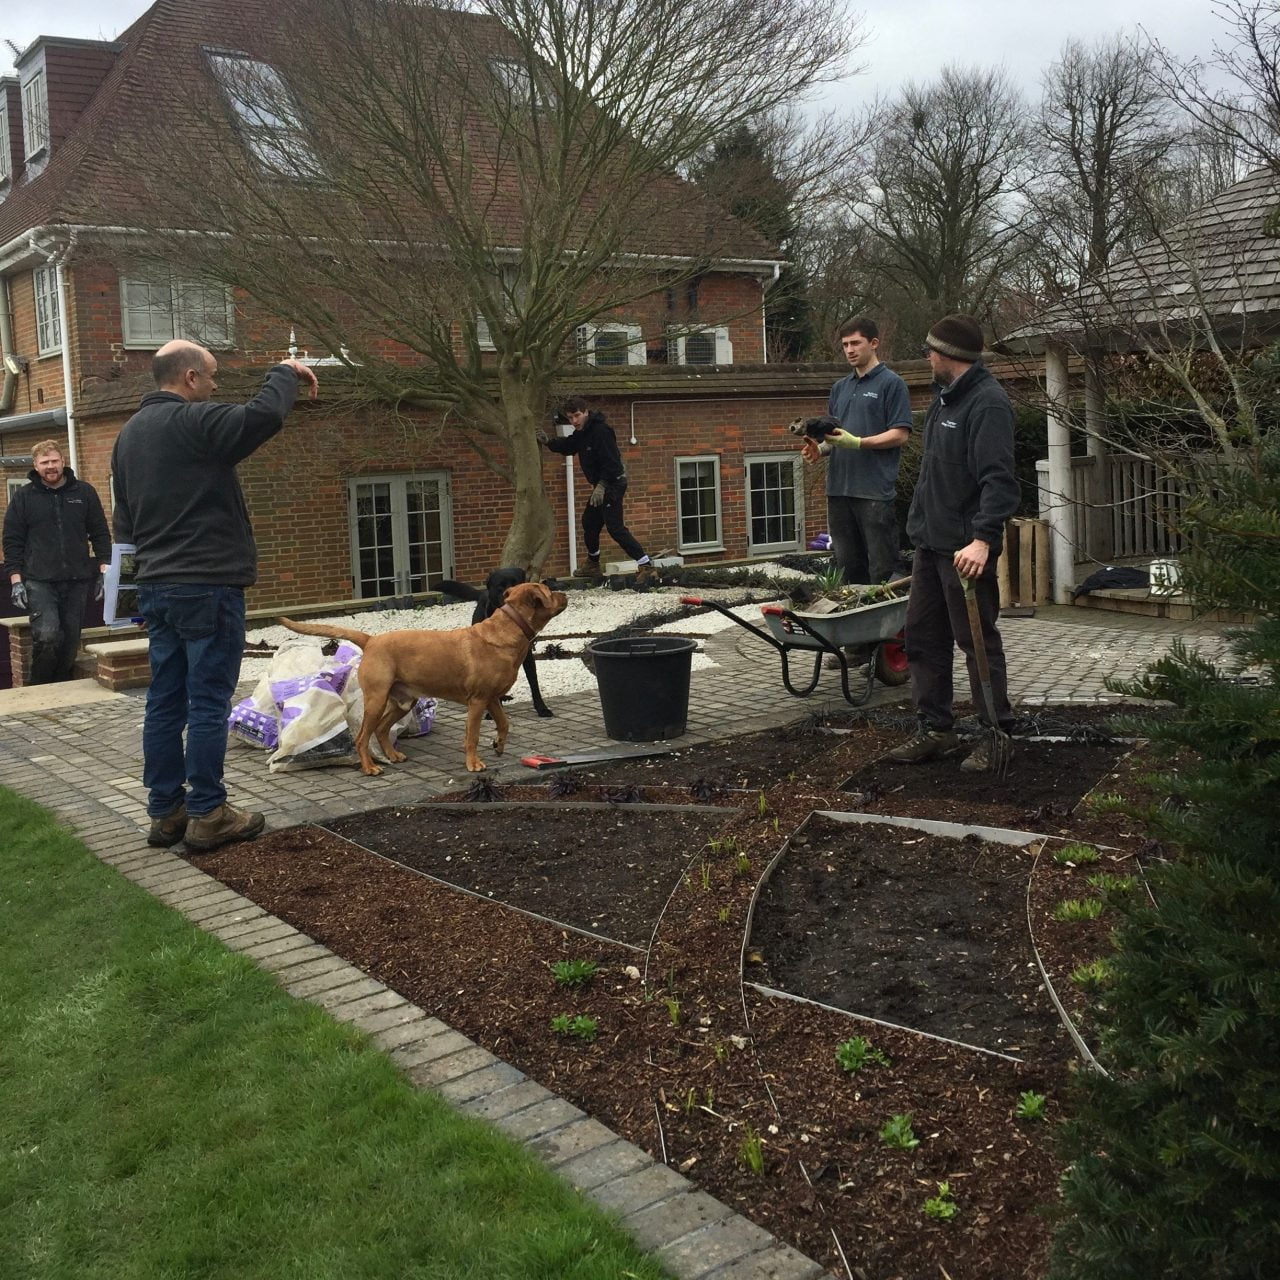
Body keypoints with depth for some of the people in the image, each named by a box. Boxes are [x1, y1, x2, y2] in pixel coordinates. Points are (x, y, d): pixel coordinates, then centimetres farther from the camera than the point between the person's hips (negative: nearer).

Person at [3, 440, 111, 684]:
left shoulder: (84, 492, 7)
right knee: (47, 635, -17)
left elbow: (100, 534, 10)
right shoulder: (23, 497, 5)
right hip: (39, 581, -2)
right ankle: (39, 689, 1)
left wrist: (104, 571, 3)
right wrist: (15, 580, -2)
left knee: (70, 641, 4)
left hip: (77, 581, 2)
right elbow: (12, 541, 5)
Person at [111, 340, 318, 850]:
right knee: (209, 703, -3)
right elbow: (263, 417, -26)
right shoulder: (192, 421, -12)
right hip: (207, 586, -9)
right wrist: (284, 373, -8)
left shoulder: (129, 433, 17)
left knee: (165, 702, 10)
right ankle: (207, 815, 2)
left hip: (155, 587, 9)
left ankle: (165, 812, 15)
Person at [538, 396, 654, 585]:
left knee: (615, 527, -17)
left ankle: (645, 566, -22)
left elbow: (611, 462, -25)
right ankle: (593, 566, 37)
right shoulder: (581, 433, 10)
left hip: (613, 483, -10)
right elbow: (567, 446, 23)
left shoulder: (600, 431, -20)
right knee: (589, 522, 19)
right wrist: (549, 442, 5)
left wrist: (601, 486, -27)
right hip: (602, 485, 10)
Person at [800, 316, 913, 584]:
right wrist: (819, 449, 1)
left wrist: (857, 442, -19)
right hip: (839, 488, 7)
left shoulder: (891, 383, -2)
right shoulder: (840, 388, 18)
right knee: (847, 566, 11)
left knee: (881, 572, -4)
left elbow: (900, 434, -8)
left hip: (876, 490, -7)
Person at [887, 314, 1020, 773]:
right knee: (923, 636, 12)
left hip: (966, 549, -10)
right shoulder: (946, 397, 16)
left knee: (978, 640, -1)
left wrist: (982, 538, -35)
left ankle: (995, 735, 10)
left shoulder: (987, 403, -16)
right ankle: (935, 728, 22)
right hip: (931, 542, 10)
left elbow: (998, 480, -26)